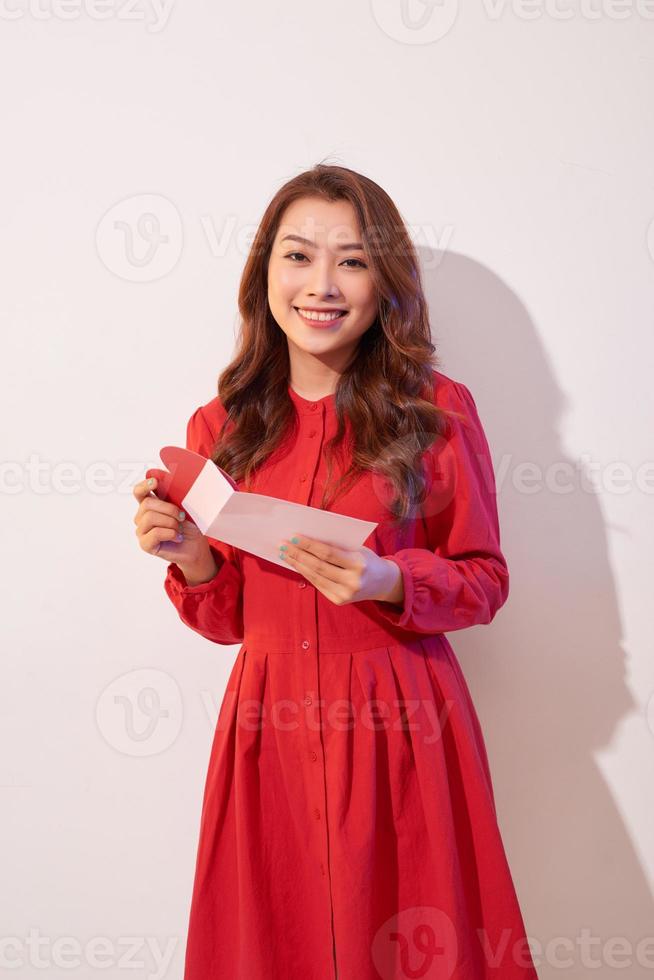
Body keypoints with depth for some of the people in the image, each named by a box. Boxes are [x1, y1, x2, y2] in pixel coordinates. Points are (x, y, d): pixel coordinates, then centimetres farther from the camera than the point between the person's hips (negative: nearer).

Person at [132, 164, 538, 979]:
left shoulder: (437, 411, -5)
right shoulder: (220, 428, 2)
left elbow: (484, 582, 0)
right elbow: (229, 619, 8)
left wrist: (389, 582, -17)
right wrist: (190, 558, -12)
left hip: (400, 725, -2)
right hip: (269, 725, 2)